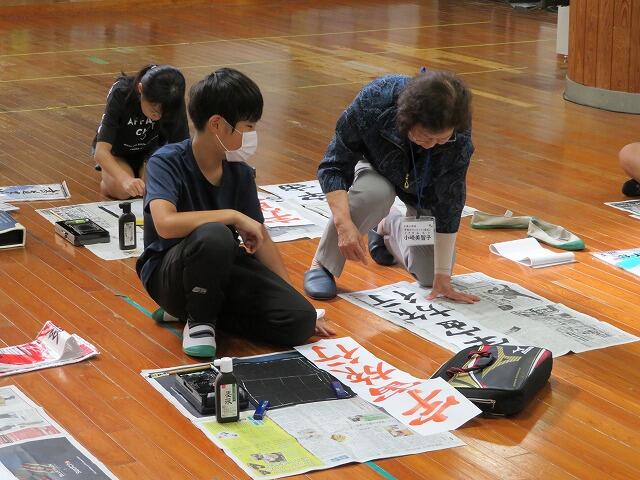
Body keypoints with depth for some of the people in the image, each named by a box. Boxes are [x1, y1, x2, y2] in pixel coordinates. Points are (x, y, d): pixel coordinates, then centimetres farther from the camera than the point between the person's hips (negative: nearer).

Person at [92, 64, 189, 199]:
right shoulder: (121, 94, -33)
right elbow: (101, 151, -39)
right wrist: (126, 179, -57)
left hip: (150, 150, 2)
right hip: (116, 151, -2)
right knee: (122, 190, -30)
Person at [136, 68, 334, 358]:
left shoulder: (240, 173, 1)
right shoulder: (167, 162, -16)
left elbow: (260, 239, 9)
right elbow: (165, 224, -35)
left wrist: (293, 299, 8)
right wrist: (234, 216, -27)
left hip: (222, 270, 5)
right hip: (169, 275, -5)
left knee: (300, 320, -16)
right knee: (214, 234, -39)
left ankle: (210, 312, 3)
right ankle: (199, 320, -13)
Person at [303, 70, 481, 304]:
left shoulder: (459, 135, -36)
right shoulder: (374, 100, -40)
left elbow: (448, 206, -28)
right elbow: (333, 165, -31)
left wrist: (442, 278, -27)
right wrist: (344, 223, -45)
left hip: (425, 188, 2)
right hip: (376, 165, -2)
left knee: (430, 274, -5)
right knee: (375, 193, -38)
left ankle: (388, 227, 25)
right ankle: (321, 264, -17)